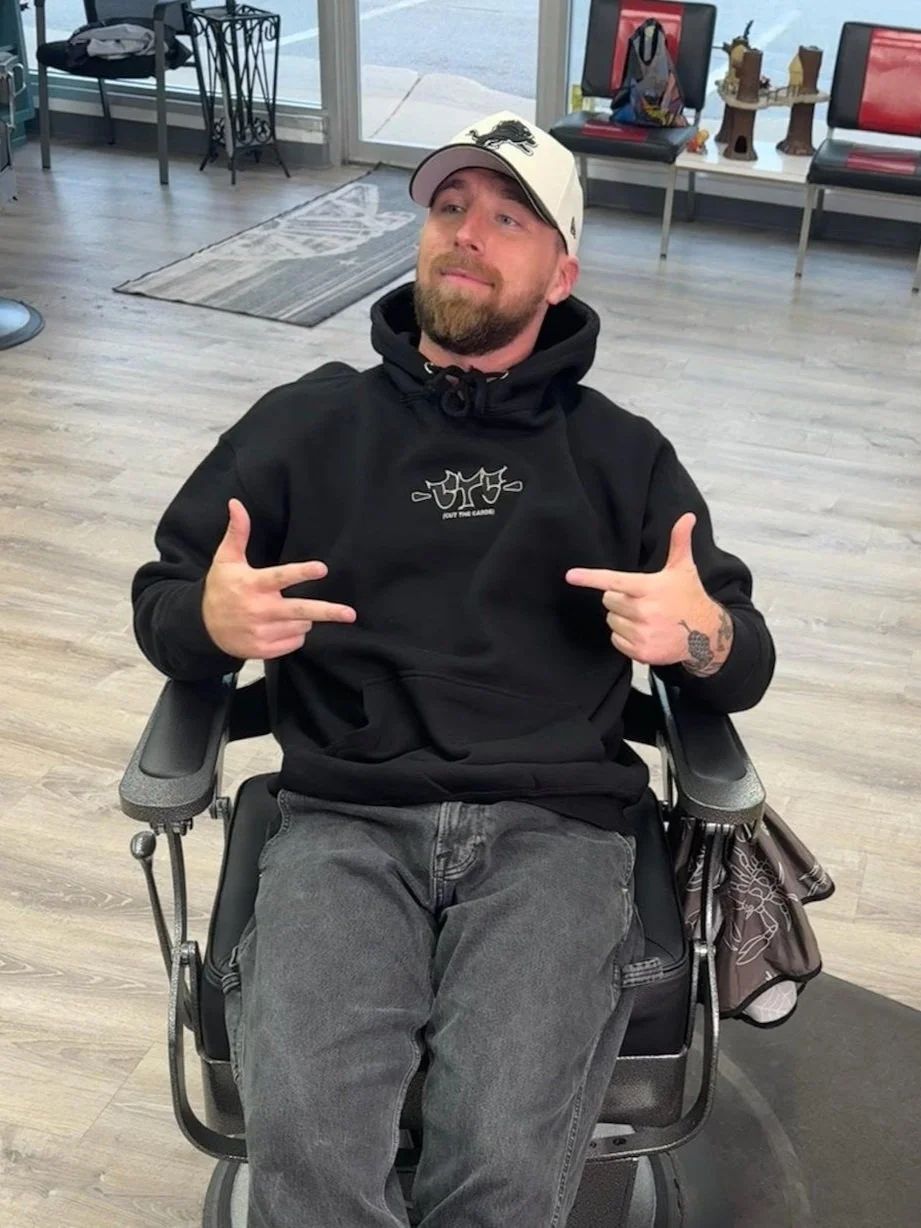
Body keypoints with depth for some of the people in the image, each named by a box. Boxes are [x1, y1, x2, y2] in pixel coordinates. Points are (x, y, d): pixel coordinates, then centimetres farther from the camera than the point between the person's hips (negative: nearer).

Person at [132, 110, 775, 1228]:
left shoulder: (624, 453, 15)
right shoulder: (309, 420, 14)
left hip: (555, 827, 1)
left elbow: (743, 666, 15)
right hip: (345, 821, 0)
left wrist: (700, 633, -10)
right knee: (299, 1138, -24)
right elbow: (158, 603, 15)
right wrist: (212, 619, -10)